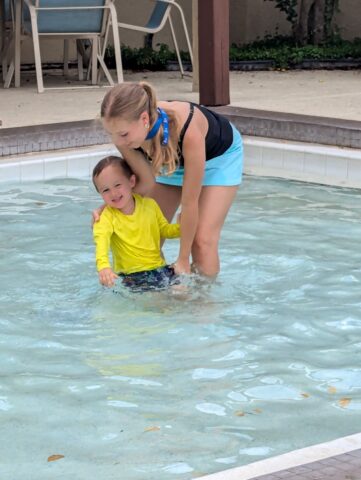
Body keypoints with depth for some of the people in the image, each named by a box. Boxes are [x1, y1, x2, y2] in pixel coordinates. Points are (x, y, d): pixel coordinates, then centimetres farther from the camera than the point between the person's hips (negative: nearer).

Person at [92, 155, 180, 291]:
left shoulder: (149, 205, 6)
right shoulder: (107, 216, -7)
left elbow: (165, 230, 19)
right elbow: (101, 240, -26)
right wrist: (103, 266, -47)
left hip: (159, 268, 3)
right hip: (130, 277, -3)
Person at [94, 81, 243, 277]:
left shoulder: (186, 129, -45)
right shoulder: (126, 132, -31)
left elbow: (190, 203, -34)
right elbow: (145, 182, -15)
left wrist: (183, 260, -26)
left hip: (219, 155, -5)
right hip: (175, 159, 5)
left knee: (202, 241, -15)